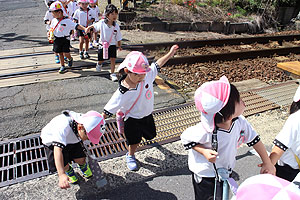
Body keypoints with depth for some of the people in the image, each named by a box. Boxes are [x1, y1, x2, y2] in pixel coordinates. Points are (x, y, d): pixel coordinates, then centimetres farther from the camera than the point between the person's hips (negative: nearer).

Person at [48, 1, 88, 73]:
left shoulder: (67, 21, -14)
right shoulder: (54, 20, 4)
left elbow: (76, 26, -19)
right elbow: (52, 28, 21)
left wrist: (84, 29, -30)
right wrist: (49, 33, 3)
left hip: (65, 39, -5)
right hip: (57, 39, 5)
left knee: (66, 53, -9)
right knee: (60, 53, 11)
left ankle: (70, 59, 26)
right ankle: (62, 67, 22)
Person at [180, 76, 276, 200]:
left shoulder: (240, 122, -21)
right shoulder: (206, 132, -37)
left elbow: (254, 139, -5)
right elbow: (186, 138, -20)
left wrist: (267, 162, 1)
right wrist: (204, 152, -32)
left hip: (225, 170, 6)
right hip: (204, 174, -6)